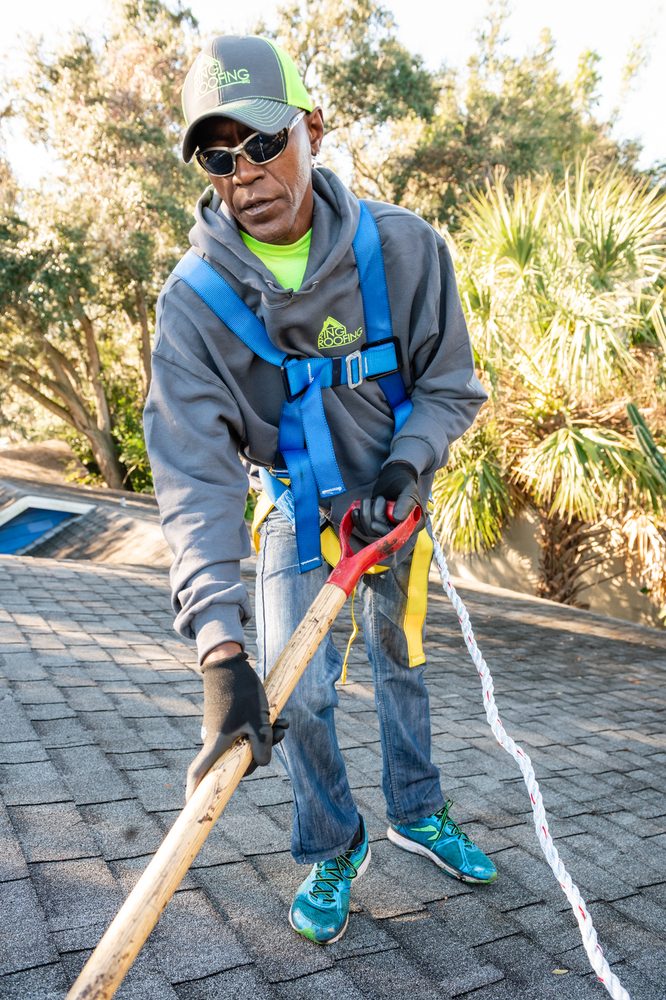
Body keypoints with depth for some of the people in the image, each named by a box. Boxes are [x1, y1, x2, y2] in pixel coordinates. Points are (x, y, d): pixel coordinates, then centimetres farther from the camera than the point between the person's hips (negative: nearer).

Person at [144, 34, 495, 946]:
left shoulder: (406, 250, -20)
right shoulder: (193, 299, -24)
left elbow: (450, 387, -7)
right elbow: (196, 479, -31)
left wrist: (404, 466, -27)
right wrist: (220, 650, -41)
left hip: (393, 494, 2)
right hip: (294, 504, -1)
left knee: (400, 661, 16)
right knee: (294, 691, -4)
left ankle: (417, 813, 41)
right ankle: (334, 851, 24)